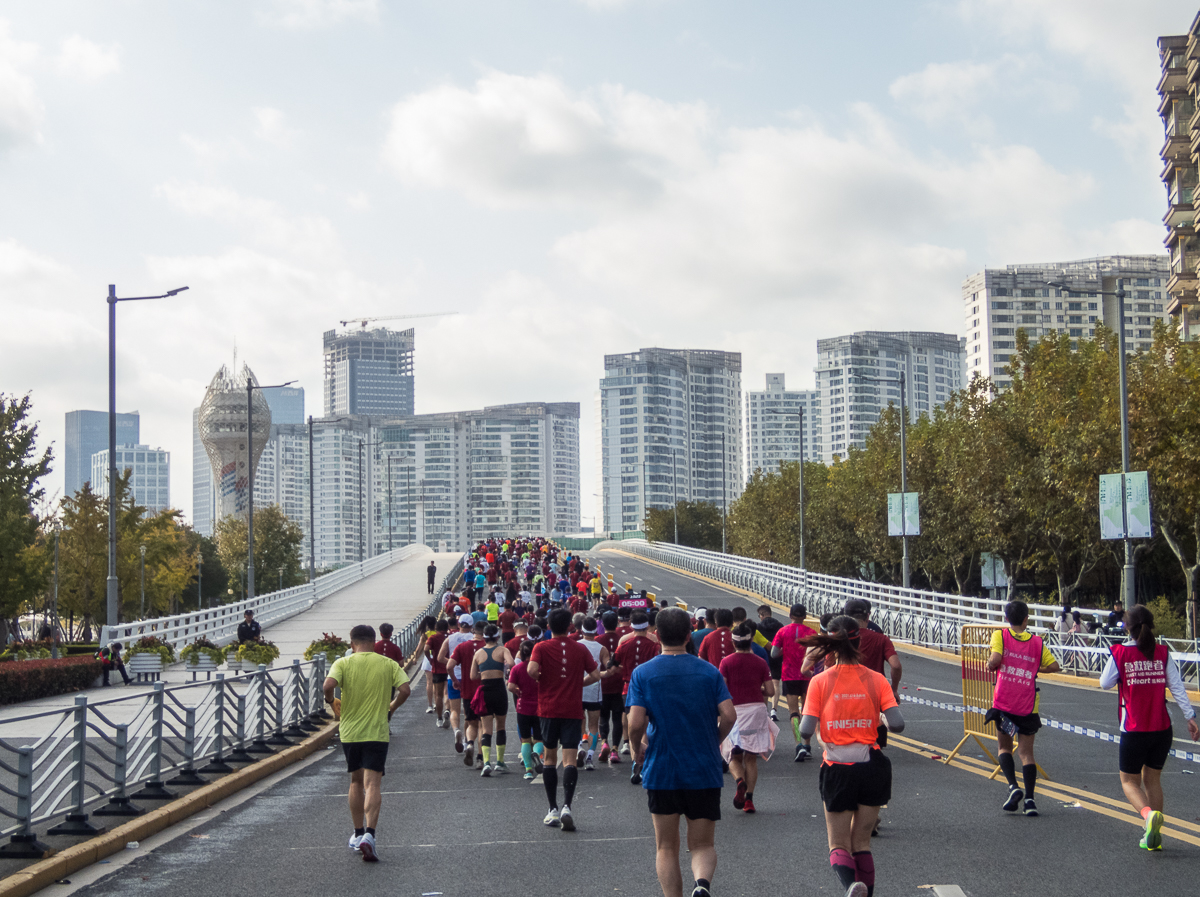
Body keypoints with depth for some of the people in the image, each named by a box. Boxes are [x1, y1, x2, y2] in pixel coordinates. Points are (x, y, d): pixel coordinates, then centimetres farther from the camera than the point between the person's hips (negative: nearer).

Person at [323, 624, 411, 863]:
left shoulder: (343, 663, -2)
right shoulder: (388, 664, 1)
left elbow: (328, 685, -19)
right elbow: (405, 690, -9)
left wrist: (331, 701, 2)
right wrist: (391, 707, 8)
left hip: (349, 731, 1)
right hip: (377, 733, -1)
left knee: (356, 781, 18)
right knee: (373, 784, -5)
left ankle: (358, 834, 27)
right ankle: (369, 835, -23)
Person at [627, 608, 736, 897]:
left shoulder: (643, 673, -4)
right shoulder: (709, 671, 0)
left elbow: (635, 723, -13)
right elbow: (729, 715, -9)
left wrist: (637, 750, 6)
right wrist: (714, 742, 10)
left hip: (661, 772, -1)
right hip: (705, 772, 1)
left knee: (666, 848, 13)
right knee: (703, 845, 9)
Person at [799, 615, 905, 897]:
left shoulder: (820, 681, -7)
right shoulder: (876, 680, -4)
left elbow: (806, 731, -12)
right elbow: (897, 724, -12)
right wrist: (876, 721, 9)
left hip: (837, 770, -1)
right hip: (872, 768, 1)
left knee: (839, 845, 7)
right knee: (861, 843, 16)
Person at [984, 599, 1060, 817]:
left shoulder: (1000, 635, -2)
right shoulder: (1037, 642, 5)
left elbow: (995, 659, -17)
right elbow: (1054, 666, 6)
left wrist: (990, 664, 4)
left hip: (1003, 704, -1)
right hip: (1028, 707, 1)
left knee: (1004, 747, 15)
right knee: (1026, 752, 7)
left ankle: (1013, 787, -6)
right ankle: (1029, 799, -3)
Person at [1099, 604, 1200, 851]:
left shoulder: (1120, 653, -8)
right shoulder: (1163, 653, -1)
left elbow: (1105, 683, 2)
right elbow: (1177, 686, -3)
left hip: (1134, 731, -3)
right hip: (1162, 729, 3)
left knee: (1129, 781, 10)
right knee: (1152, 779, 18)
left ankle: (1149, 813, -20)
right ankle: (1154, 835, 16)